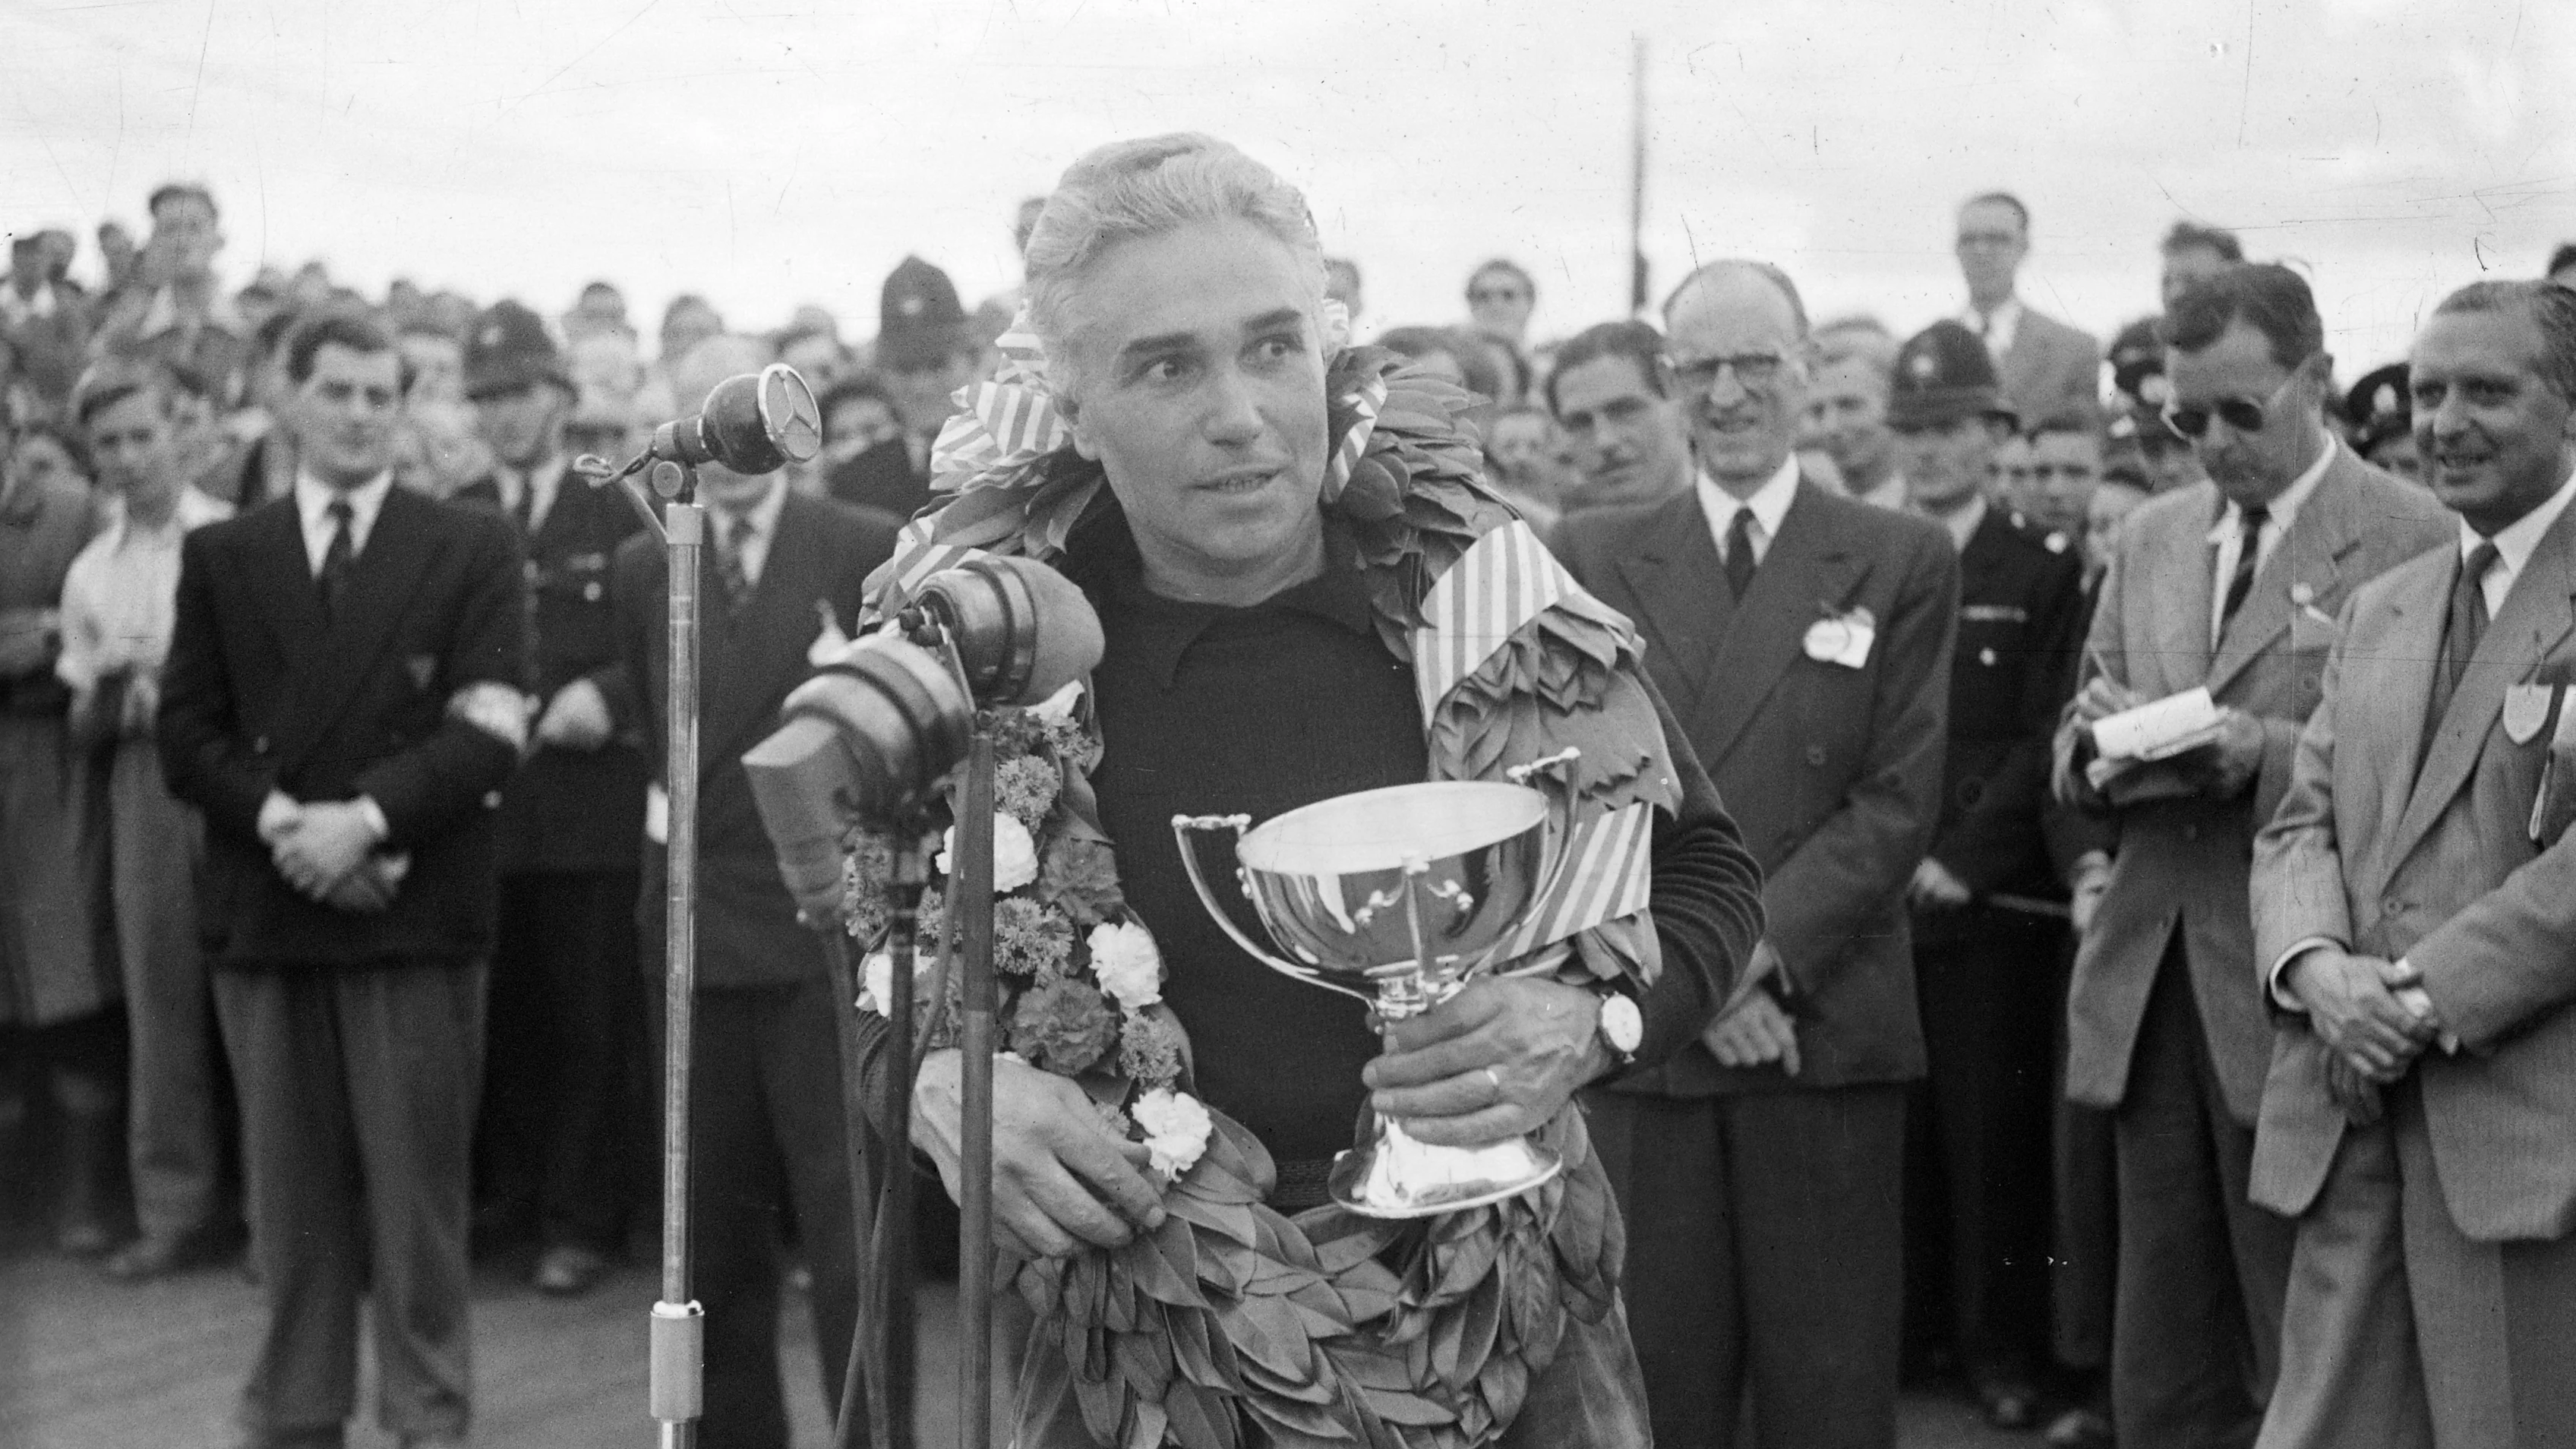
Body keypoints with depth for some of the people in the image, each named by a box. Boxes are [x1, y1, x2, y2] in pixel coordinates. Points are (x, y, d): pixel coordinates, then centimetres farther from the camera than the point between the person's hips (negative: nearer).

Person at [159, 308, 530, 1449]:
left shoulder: (471, 551, 5)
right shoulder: (220, 556, 13)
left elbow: (490, 733, -5)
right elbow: (187, 735, 6)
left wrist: (364, 817, -15)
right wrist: (282, 820, -10)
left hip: (417, 910, -2)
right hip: (265, 912, 2)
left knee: (417, 1178, 0)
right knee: (289, 1185, 6)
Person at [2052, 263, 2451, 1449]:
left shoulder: (2412, 541, -5)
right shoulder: (2150, 540, 15)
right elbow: (2078, 763, 18)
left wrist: (2253, 749, -21)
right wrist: (2097, 741, -4)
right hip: (2147, 990, 6)